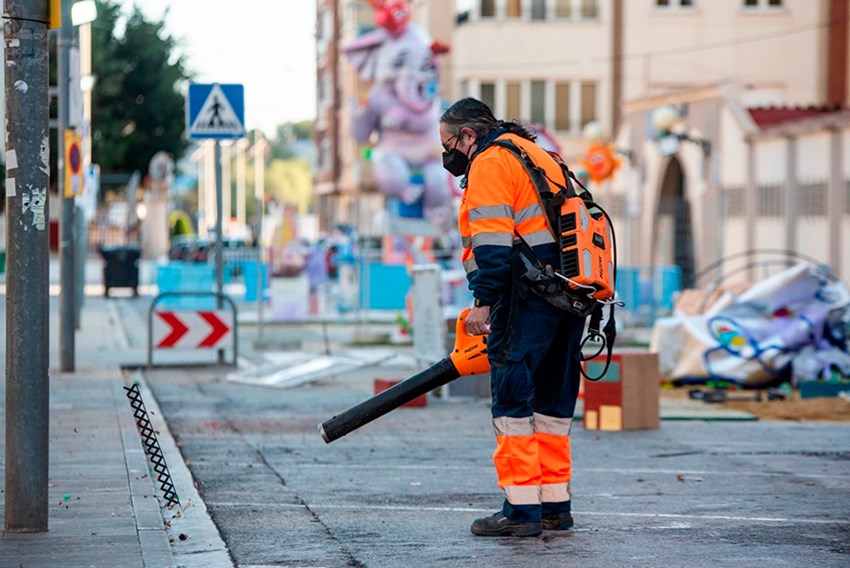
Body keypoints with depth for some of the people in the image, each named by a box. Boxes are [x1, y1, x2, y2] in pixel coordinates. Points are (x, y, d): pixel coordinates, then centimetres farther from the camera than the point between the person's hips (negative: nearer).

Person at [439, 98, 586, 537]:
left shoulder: (490, 163, -4)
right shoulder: (535, 154, 27)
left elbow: (492, 239, -15)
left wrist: (483, 301, -19)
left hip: (530, 293, -10)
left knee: (512, 398, -8)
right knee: (553, 399, 14)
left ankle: (521, 509, -12)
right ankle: (555, 506, 17)